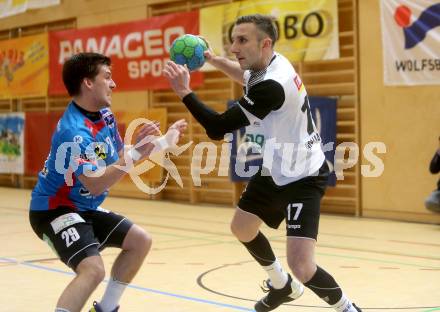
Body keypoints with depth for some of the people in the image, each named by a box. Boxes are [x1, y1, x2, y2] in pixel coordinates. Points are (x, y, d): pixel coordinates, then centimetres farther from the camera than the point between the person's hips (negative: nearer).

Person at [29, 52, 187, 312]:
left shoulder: (105, 115, 1)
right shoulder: (74, 131, -27)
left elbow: (121, 159, 11)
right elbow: (95, 185, -32)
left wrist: (163, 141, 9)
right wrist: (136, 152, -36)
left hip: (85, 208, 10)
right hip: (55, 210, -10)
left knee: (141, 241, 13)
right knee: (93, 269, -29)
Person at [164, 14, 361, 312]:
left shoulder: (271, 86, -34)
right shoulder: (272, 63, -5)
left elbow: (218, 128, -32)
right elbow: (248, 76, 23)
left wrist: (184, 92, -25)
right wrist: (214, 59, 13)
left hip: (303, 178, -10)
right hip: (277, 171, 10)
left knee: (301, 267, -21)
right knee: (242, 228, 25)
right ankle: (283, 286, 48)